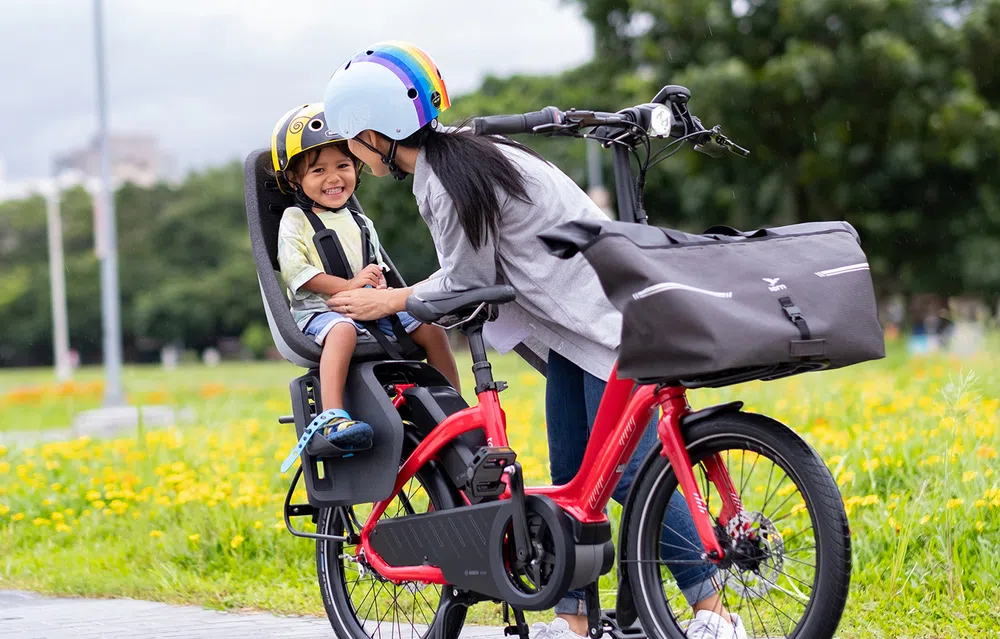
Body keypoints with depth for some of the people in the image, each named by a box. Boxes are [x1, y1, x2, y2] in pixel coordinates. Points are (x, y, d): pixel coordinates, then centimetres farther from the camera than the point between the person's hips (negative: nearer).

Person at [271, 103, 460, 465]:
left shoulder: (361, 224, 19)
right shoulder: (295, 221, 1)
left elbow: (378, 269, 16)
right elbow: (296, 272, -11)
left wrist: (378, 283, -10)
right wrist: (348, 285, -20)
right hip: (319, 311, -6)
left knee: (431, 330, -7)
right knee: (343, 331, -40)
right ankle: (332, 417, -50)